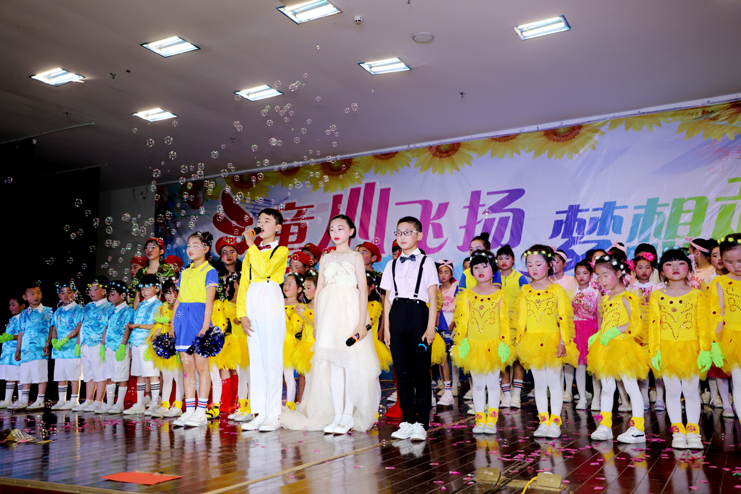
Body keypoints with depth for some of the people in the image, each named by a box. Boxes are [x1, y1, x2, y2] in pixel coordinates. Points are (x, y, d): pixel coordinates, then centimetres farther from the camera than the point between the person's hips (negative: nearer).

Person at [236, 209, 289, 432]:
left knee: (272, 359, -6)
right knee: (255, 359, 6)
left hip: (271, 303, -6)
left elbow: (265, 270, -17)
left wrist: (251, 244, -9)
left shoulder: (281, 251, 3)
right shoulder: (251, 254, 20)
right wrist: (242, 313, 2)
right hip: (252, 303, 6)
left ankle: (273, 415, -1)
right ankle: (259, 413, 11)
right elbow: (243, 284, 13)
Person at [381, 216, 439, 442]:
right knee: (402, 371, 5)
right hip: (397, 315, 4)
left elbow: (433, 297, -1)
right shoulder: (392, 265, 15)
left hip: (418, 313, -4)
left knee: (421, 371, -2)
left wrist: (430, 327, -9)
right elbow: (388, 298, 13)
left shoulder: (426, 262, 4)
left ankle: (421, 423, 4)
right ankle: (407, 421, 13)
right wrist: (386, 327, 7)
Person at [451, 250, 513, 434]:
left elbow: (504, 320, -2)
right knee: (478, 384, 9)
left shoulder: (499, 294, 0)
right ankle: (480, 420, 18)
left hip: (494, 345, -1)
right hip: (473, 345, 2)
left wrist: (504, 342, -8)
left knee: (493, 383, 6)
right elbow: (462, 320, 2)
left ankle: (491, 420, 15)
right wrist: (462, 341, -6)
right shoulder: (467, 295, 3)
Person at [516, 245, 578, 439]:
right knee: (539, 383, 10)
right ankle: (543, 421, 18)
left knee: (554, 381, 1)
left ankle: (555, 422, 11)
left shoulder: (557, 290, -2)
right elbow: (521, 318, 8)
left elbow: (564, 319, -5)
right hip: (532, 342, 3)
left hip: (552, 341, -3)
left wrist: (563, 341, -11)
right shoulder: (525, 291, 7)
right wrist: (519, 341, 3)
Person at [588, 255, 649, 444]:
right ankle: (604, 426, 19)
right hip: (605, 349, 8)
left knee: (631, 387, -1)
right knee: (606, 388, 12)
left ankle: (638, 429, 5)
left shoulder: (627, 297, -10)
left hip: (622, 347, -8)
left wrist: (615, 331, -24)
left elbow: (636, 324, -17)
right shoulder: (605, 299, 15)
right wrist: (596, 336, 7)